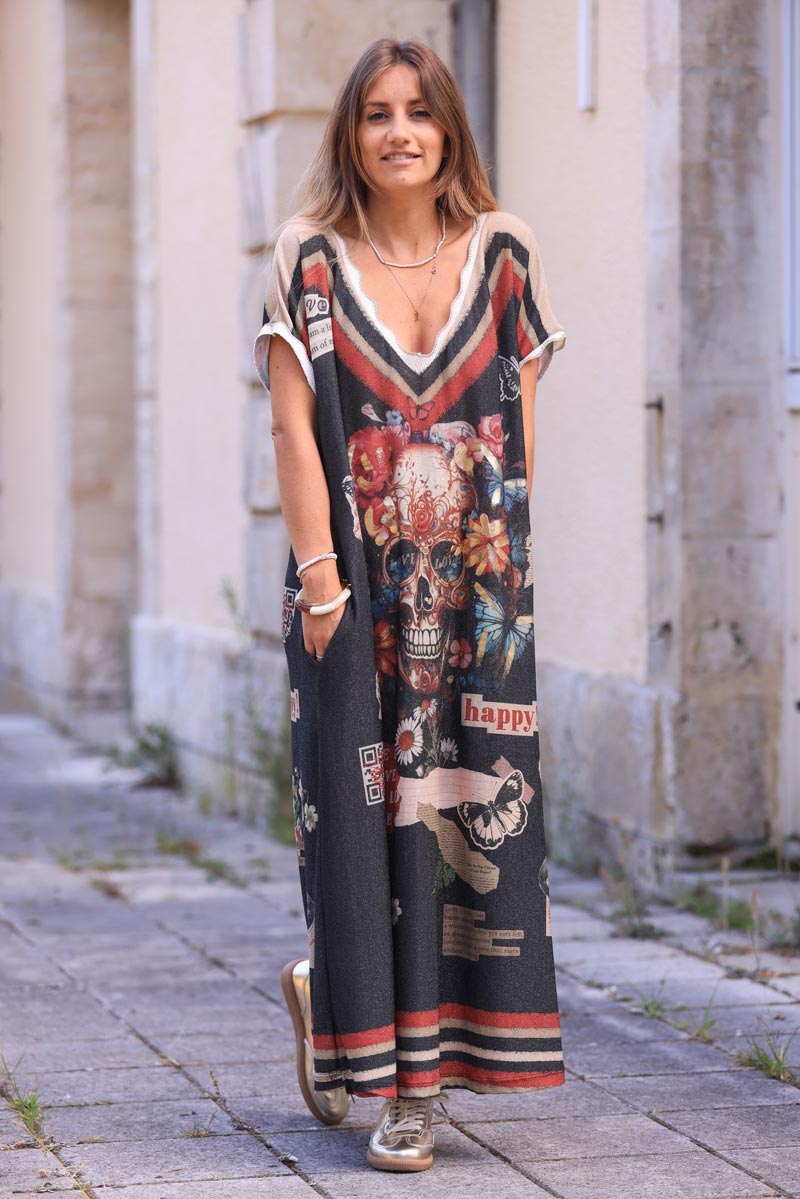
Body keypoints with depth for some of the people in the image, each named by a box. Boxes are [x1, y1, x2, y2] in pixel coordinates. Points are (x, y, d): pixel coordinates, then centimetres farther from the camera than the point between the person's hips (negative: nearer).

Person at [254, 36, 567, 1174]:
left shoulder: (502, 254, 7)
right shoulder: (311, 260, 1)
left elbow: (521, 419, 8)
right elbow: (293, 427, -5)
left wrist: (507, 559, 2)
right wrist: (319, 571, -13)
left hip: (479, 580, 2)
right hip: (357, 584, -2)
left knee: (472, 803, 0)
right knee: (364, 810, -2)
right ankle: (400, 1080, 10)